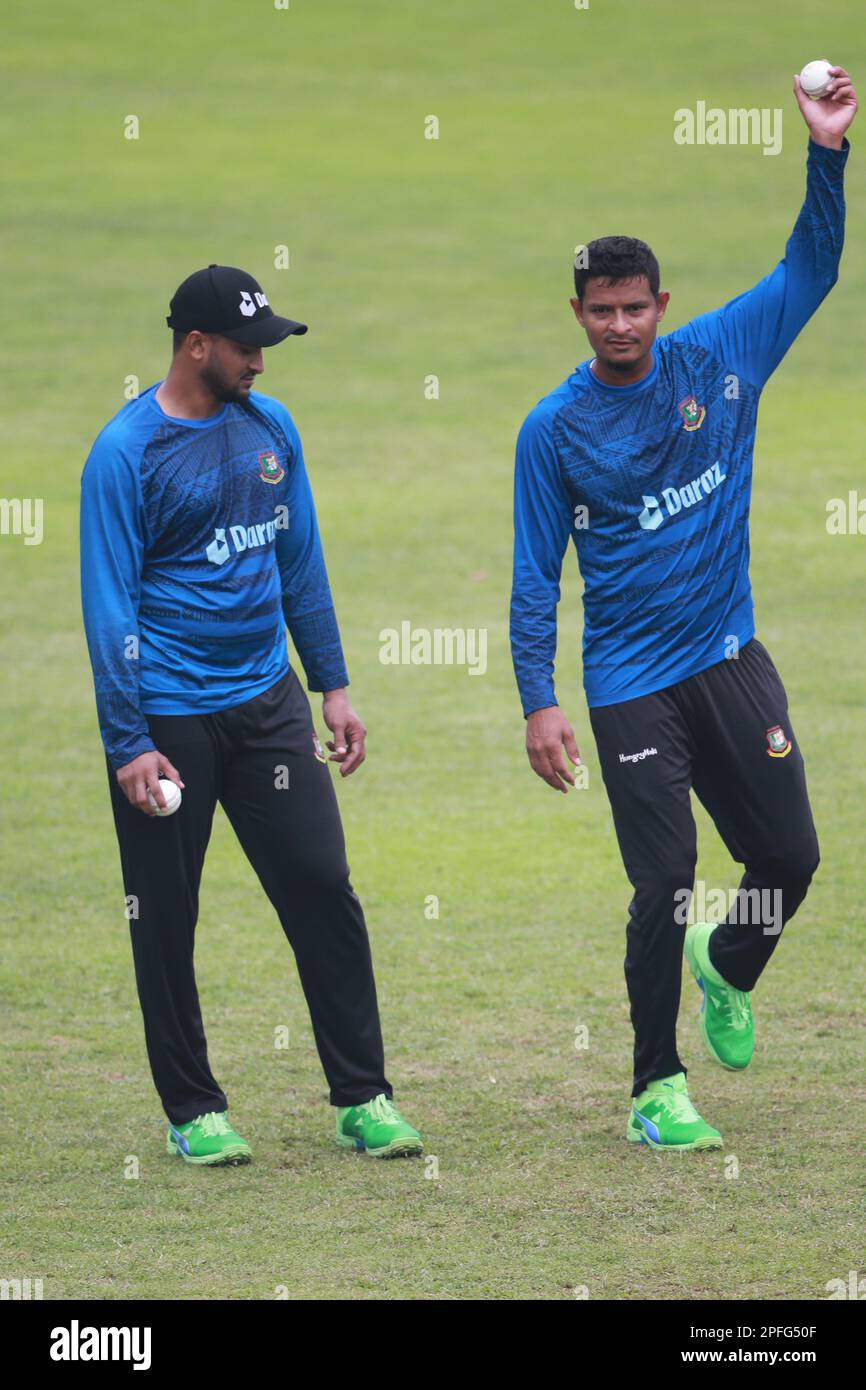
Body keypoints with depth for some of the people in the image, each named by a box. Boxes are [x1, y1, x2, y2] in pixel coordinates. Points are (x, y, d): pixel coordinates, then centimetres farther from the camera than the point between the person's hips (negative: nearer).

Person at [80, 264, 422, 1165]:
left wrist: (333, 686, 12)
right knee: (165, 921, 3)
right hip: (167, 718, -5)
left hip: (266, 702, 5)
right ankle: (192, 1112, 16)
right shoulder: (126, 452, -10)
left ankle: (361, 1099, 7)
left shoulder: (270, 427, 7)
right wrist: (127, 743, -15)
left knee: (323, 890, 0)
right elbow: (109, 603, -11)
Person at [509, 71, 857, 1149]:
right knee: (663, 889, -4)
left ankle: (727, 967, 37)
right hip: (633, 686, -3)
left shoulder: (716, 360, 0)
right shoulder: (555, 429, -6)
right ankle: (656, 1090, 8)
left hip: (730, 659, 3)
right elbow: (536, 575, -3)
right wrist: (537, 703, -9)